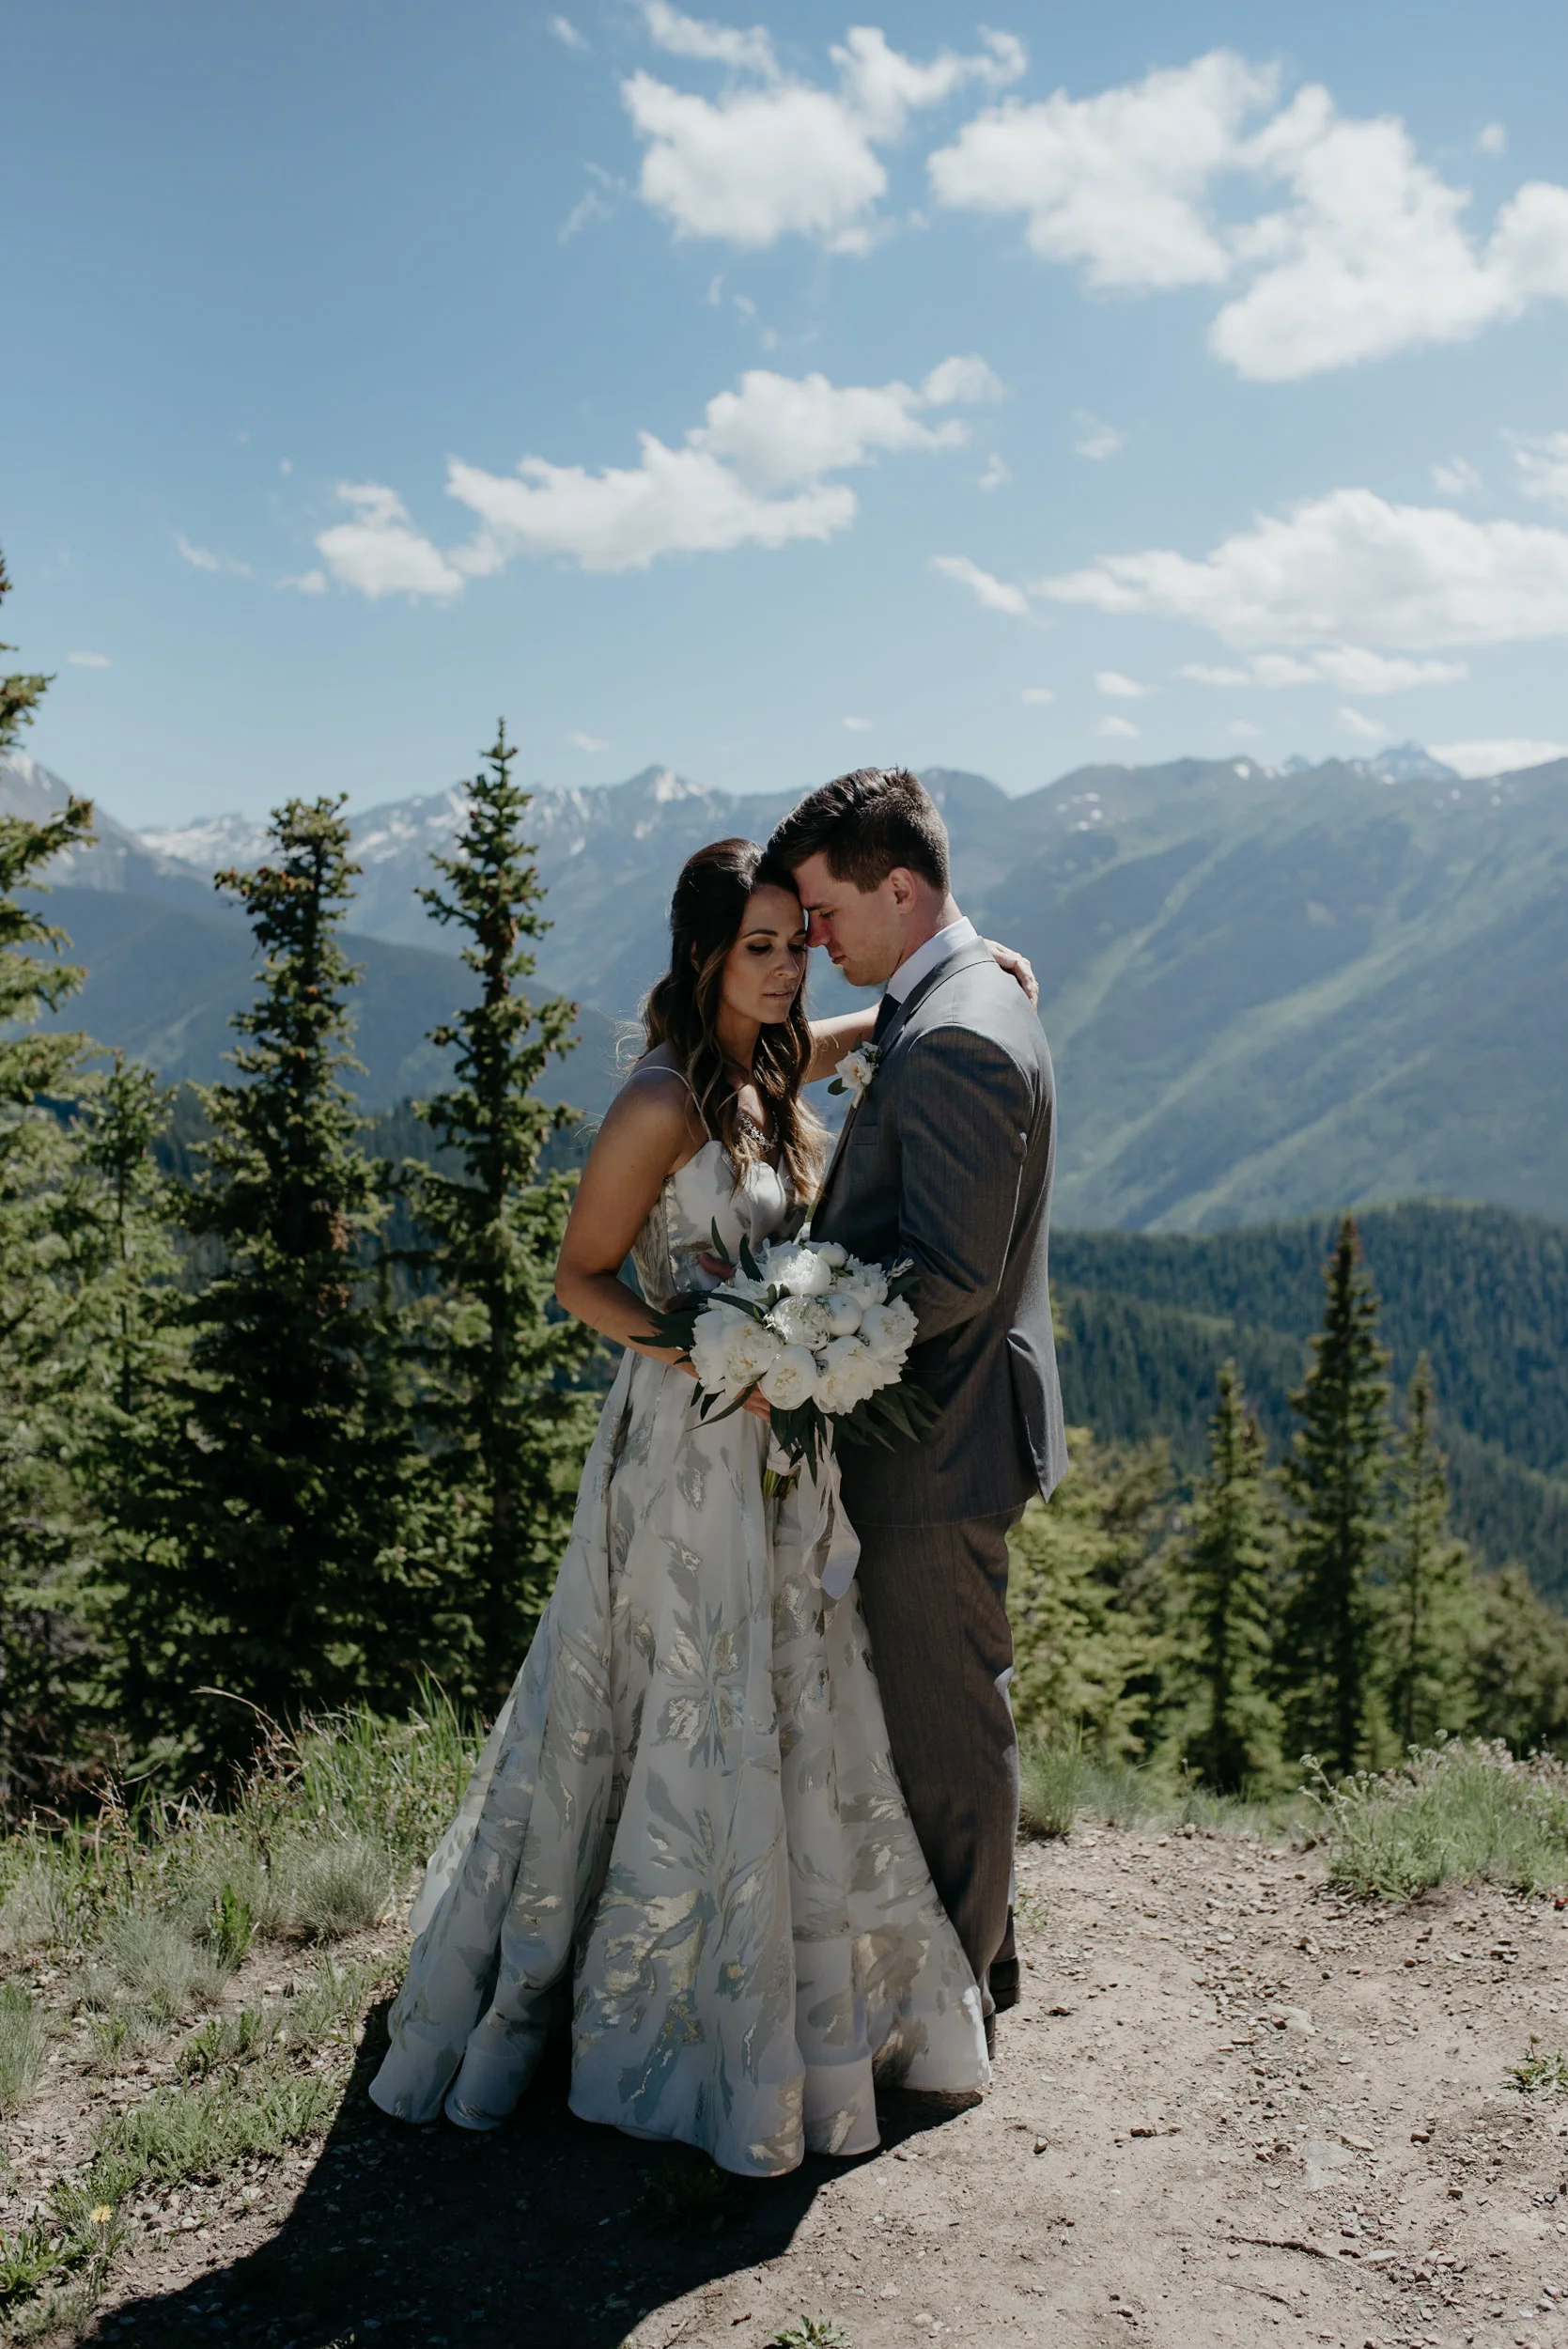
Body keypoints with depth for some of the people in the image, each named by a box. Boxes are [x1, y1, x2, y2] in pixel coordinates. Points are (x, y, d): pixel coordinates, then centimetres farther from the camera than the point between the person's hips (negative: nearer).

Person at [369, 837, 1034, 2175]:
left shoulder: (770, 1069, 5)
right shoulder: (665, 1103, -18)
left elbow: (878, 1022, 27)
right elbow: (582, 1279, -13)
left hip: (768, 1443, 9)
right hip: (687, 1448, -9)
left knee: (782, 1724, 19)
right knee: (692, 1730, 3)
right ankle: (669, 2025, 22)